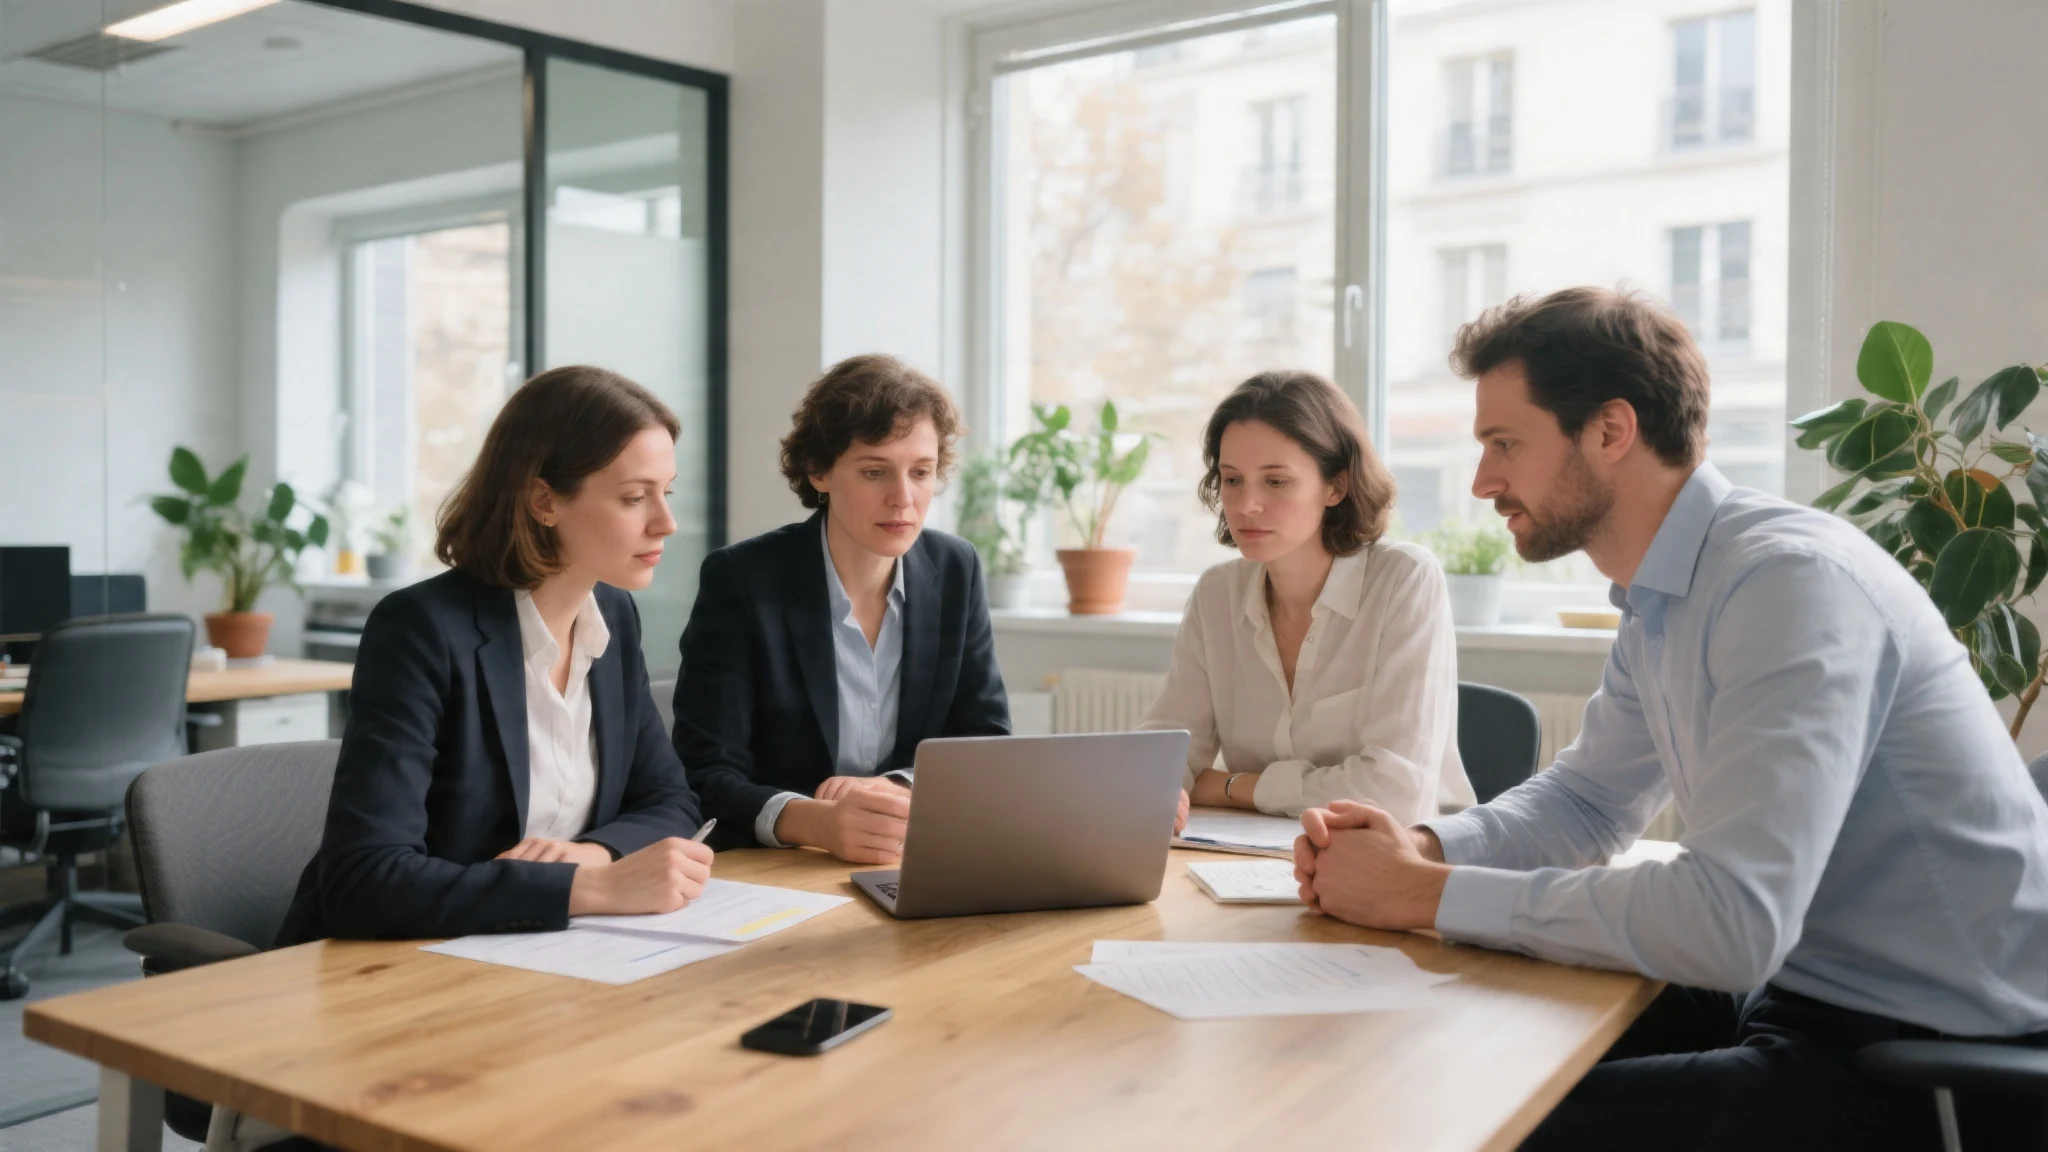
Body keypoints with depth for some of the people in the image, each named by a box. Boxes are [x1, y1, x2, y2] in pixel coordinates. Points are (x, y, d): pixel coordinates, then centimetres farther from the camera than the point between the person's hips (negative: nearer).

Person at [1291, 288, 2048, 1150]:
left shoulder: (1791, 579, -23)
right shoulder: (1658, 606, 7)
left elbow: (1731, 923, -31)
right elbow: (1586, 800, 17)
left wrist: (1428, 894, -22)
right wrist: (1420, 846, -3)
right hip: (1801, 997, 8)